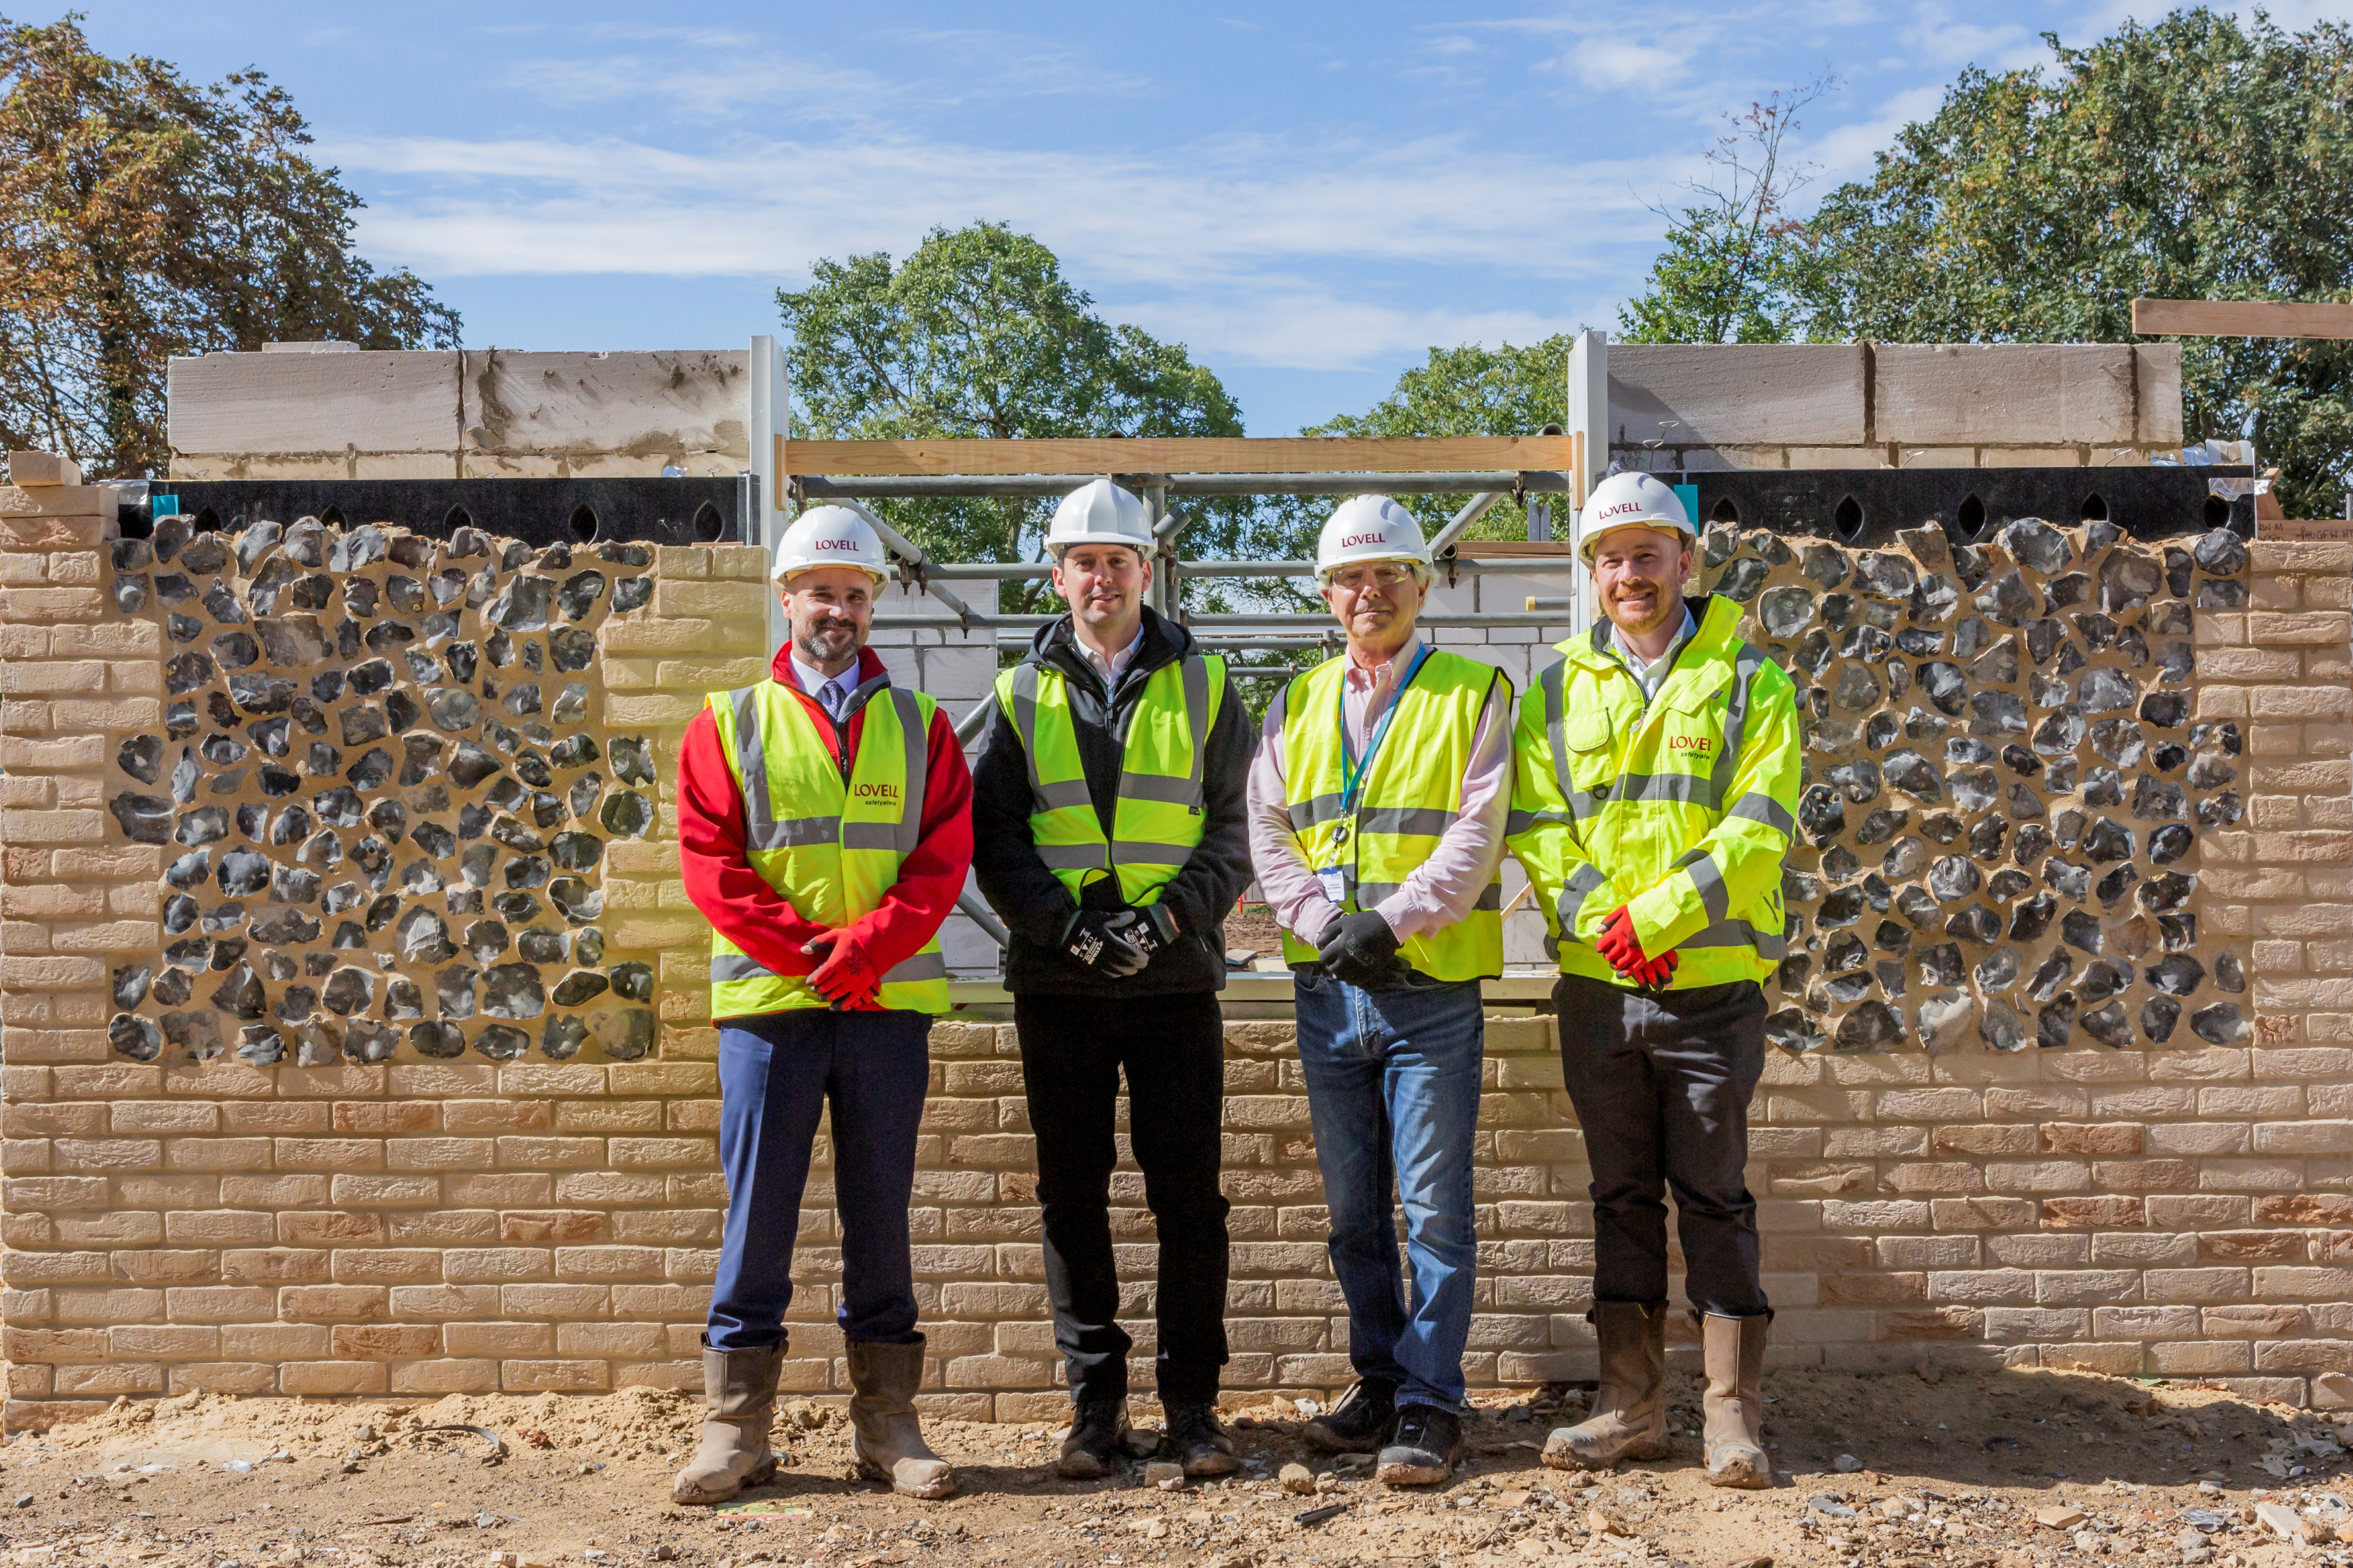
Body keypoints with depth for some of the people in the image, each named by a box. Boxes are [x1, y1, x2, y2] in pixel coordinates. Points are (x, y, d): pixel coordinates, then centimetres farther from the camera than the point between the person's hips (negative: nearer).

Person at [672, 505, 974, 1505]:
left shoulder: (920, 728, 11)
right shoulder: (730, 726, 8)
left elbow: (944, 859, 0)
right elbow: (709, 861, -2)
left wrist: (864, 948, -14)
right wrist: (804, 952, -11)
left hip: (889, 1005, 1)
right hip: (769, 1003, -1)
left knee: (880, 1214, 7)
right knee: (757, 1213, 2)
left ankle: (887, 1428, 14)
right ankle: (735, 1429, 11)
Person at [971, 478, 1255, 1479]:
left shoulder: (1202, 687, 7)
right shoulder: (1022, 695, 9)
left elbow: (1231, 835, 4)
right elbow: (995, 843, 2)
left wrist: (1168, 914, -13)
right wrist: (1069, 924, -13)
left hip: (1175, 981, -1)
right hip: (1057, 984, 1)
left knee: (1189, 1198, 0)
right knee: (1072, 1198, 5)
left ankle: (1191, 1403, 12)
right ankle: (1096, 1402, 16)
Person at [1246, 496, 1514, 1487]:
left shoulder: (1475, 695, 1)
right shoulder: (1297, 705, 13)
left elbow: (1477, 836, -8)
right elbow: (1268, 833, 6)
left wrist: (1390, 922, -18)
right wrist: (1327, 923, -10)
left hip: (1431, 988, -4)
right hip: (1327, 990, 4)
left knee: (1434, 1209, -2)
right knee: (1353, 1211, 12)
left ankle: (1429, 1404, 7)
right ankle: (1379, 1383, 24)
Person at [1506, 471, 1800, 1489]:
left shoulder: (1749, 682, 3)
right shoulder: (1561, 691, 11)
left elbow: (1758, 832, -7)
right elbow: (1535, 829, 4)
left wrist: (1654, 916, -16)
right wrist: (1602, 922, -12)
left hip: (1711, 984, -3)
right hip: (1596, 987, 3)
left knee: (1714, 1196, 1)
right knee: (1623, 1197, 10)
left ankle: (1734, 1414, 9)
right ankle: (1631, 1407, 19)